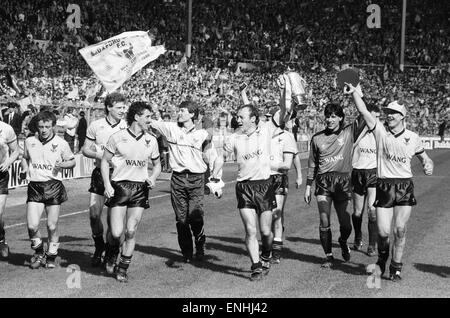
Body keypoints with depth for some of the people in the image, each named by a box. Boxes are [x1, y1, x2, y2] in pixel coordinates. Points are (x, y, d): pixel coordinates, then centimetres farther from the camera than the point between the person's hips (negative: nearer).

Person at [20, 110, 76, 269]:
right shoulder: (29, 141, 5)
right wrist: (24, 169, 4)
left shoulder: (61, 143, -2)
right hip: (35, 186, 1)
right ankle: (38, 252, 18)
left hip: (54, 186, -1)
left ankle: (51, 256, 25)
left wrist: (62, 164, -11)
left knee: (52, 226, 2)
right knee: (32, 226, -10)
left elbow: (72, 161, 10)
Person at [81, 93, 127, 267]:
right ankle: (99, 248, 19)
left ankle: (111, 251, 14)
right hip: (100, 173, 1)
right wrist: (99, 155, -10)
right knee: (94, 214, -4)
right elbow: (85, 149, 9)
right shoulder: (96, 126, 3)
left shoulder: (126, 127, 0)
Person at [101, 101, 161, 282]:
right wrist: (107, 185, -7)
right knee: (116, 232, -8)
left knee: (131, 232, -1)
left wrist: (153, 178, -1)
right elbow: (105, 161, 3)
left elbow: (157, 164, 20)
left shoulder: (151, 141, 7)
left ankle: (122, 269, 12)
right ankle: (112, 254, 25)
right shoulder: (118, 137, -4)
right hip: (119, 186, -3)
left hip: (140, 188, 3)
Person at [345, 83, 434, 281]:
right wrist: (355, 92, -22)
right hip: (384, 186, 0)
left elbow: (424, 157, 20)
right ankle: (382, 258, 27)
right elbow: (363, 112, -12)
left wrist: (428, 165, -2)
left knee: (400, 230, -5)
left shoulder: (412, 137, 6)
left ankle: (396, 267, 10)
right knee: (383, 231, -4)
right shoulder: (380, 131, 1)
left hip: (405, 186, 1)